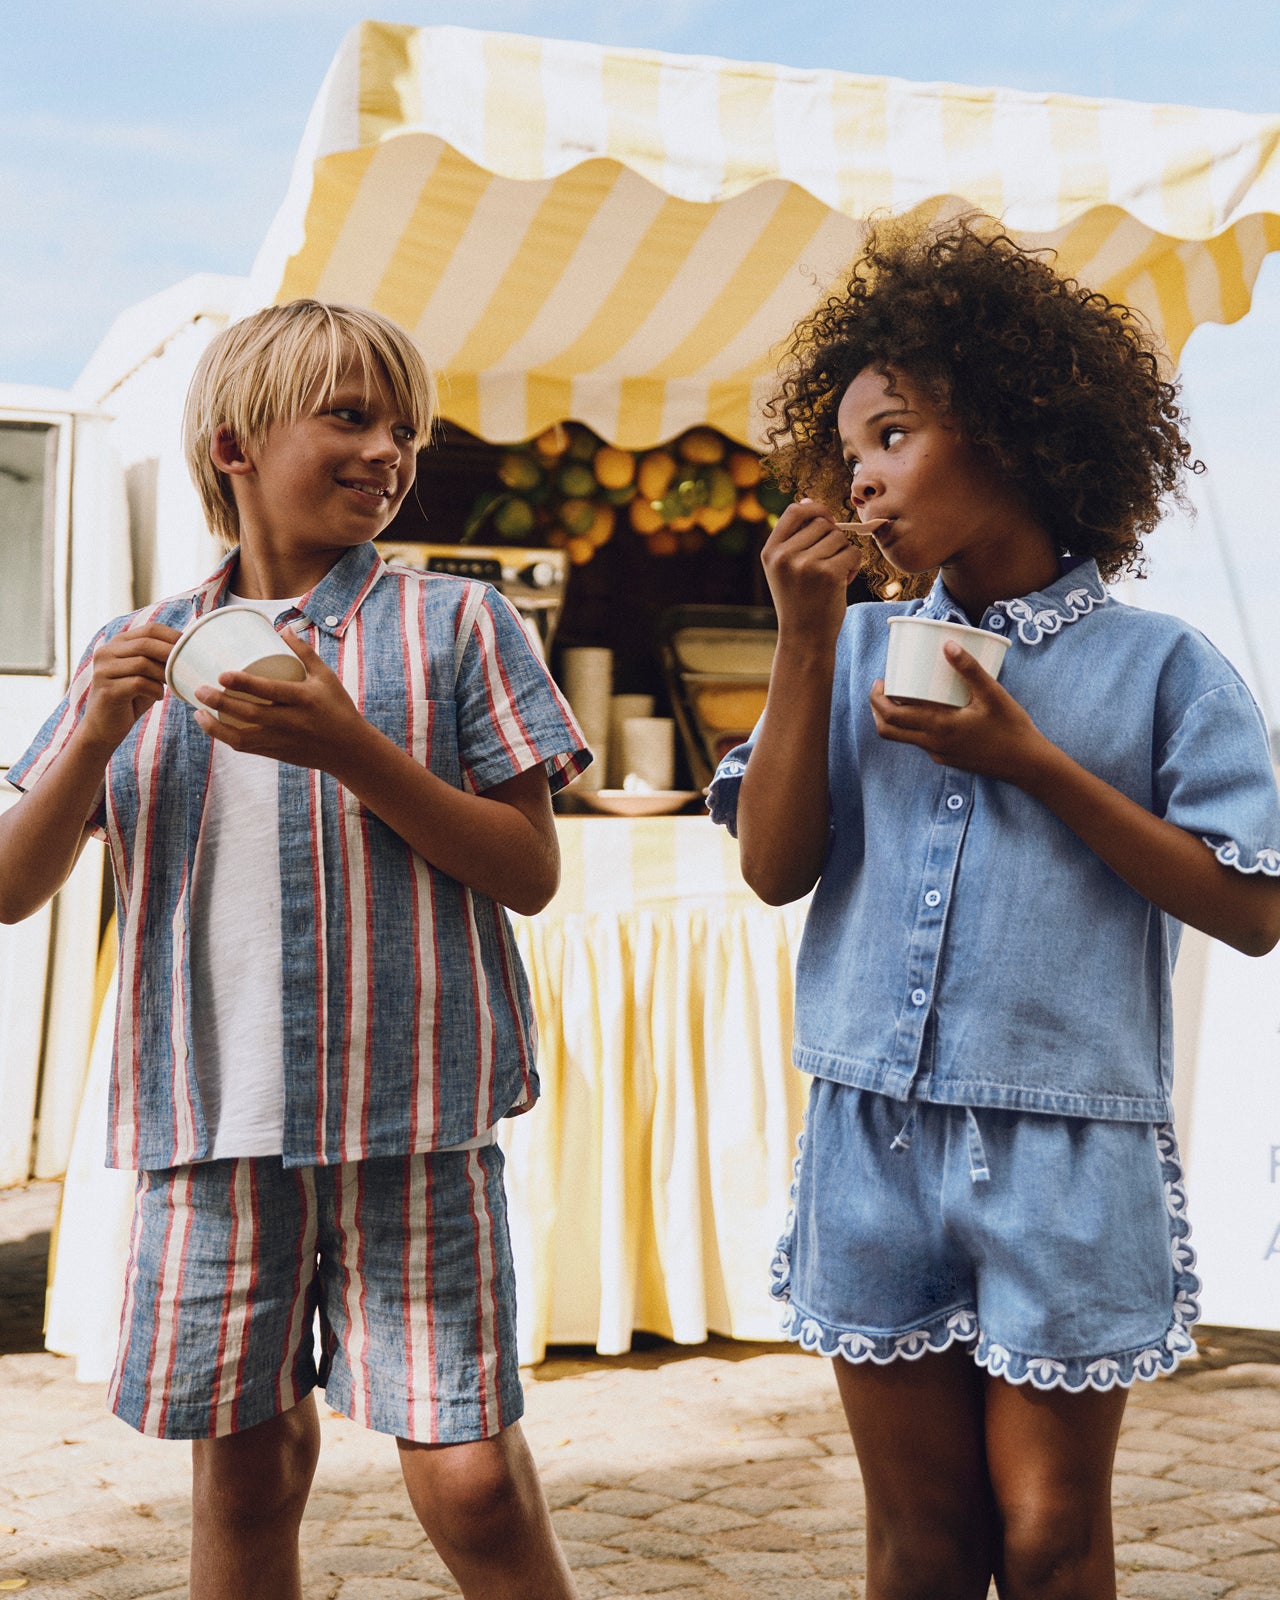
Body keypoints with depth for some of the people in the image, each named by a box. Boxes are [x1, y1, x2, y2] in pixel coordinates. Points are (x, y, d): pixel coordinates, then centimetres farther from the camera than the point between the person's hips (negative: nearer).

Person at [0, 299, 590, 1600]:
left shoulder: (454, 625, 3)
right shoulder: (139, 651, 12)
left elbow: (530, 873, -2)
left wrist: (348, 747, -14)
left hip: (411, 1116, -2)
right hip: (211, 1123, 3)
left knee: (471, 1482, -6)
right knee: (243, 1471, 12)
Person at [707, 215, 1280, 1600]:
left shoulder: (1157, 664, 0)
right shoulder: (863, 649, 8)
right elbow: (775, 867, 1)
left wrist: (1034, 764, -12)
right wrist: (805, 640, -6)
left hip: (1070, 1154, -2)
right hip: (875, 1137, 3)